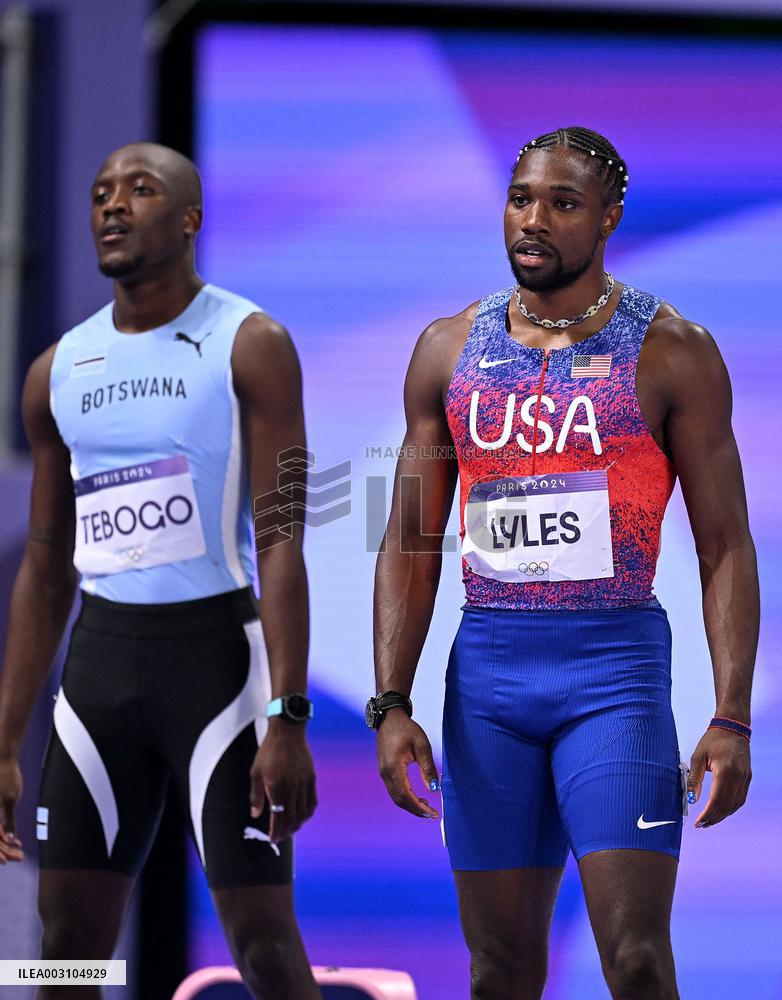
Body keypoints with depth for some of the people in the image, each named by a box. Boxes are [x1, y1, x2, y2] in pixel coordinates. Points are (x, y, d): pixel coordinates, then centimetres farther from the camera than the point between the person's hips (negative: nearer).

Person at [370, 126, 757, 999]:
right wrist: (391, 705, 1)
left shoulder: (673, 353, -1)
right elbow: (409, 546, 11)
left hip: (616, 668, -3)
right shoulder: (448, 351, 9)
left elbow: (726, 547, -2)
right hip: (486, 669, 4)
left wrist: (732, 718, -11)